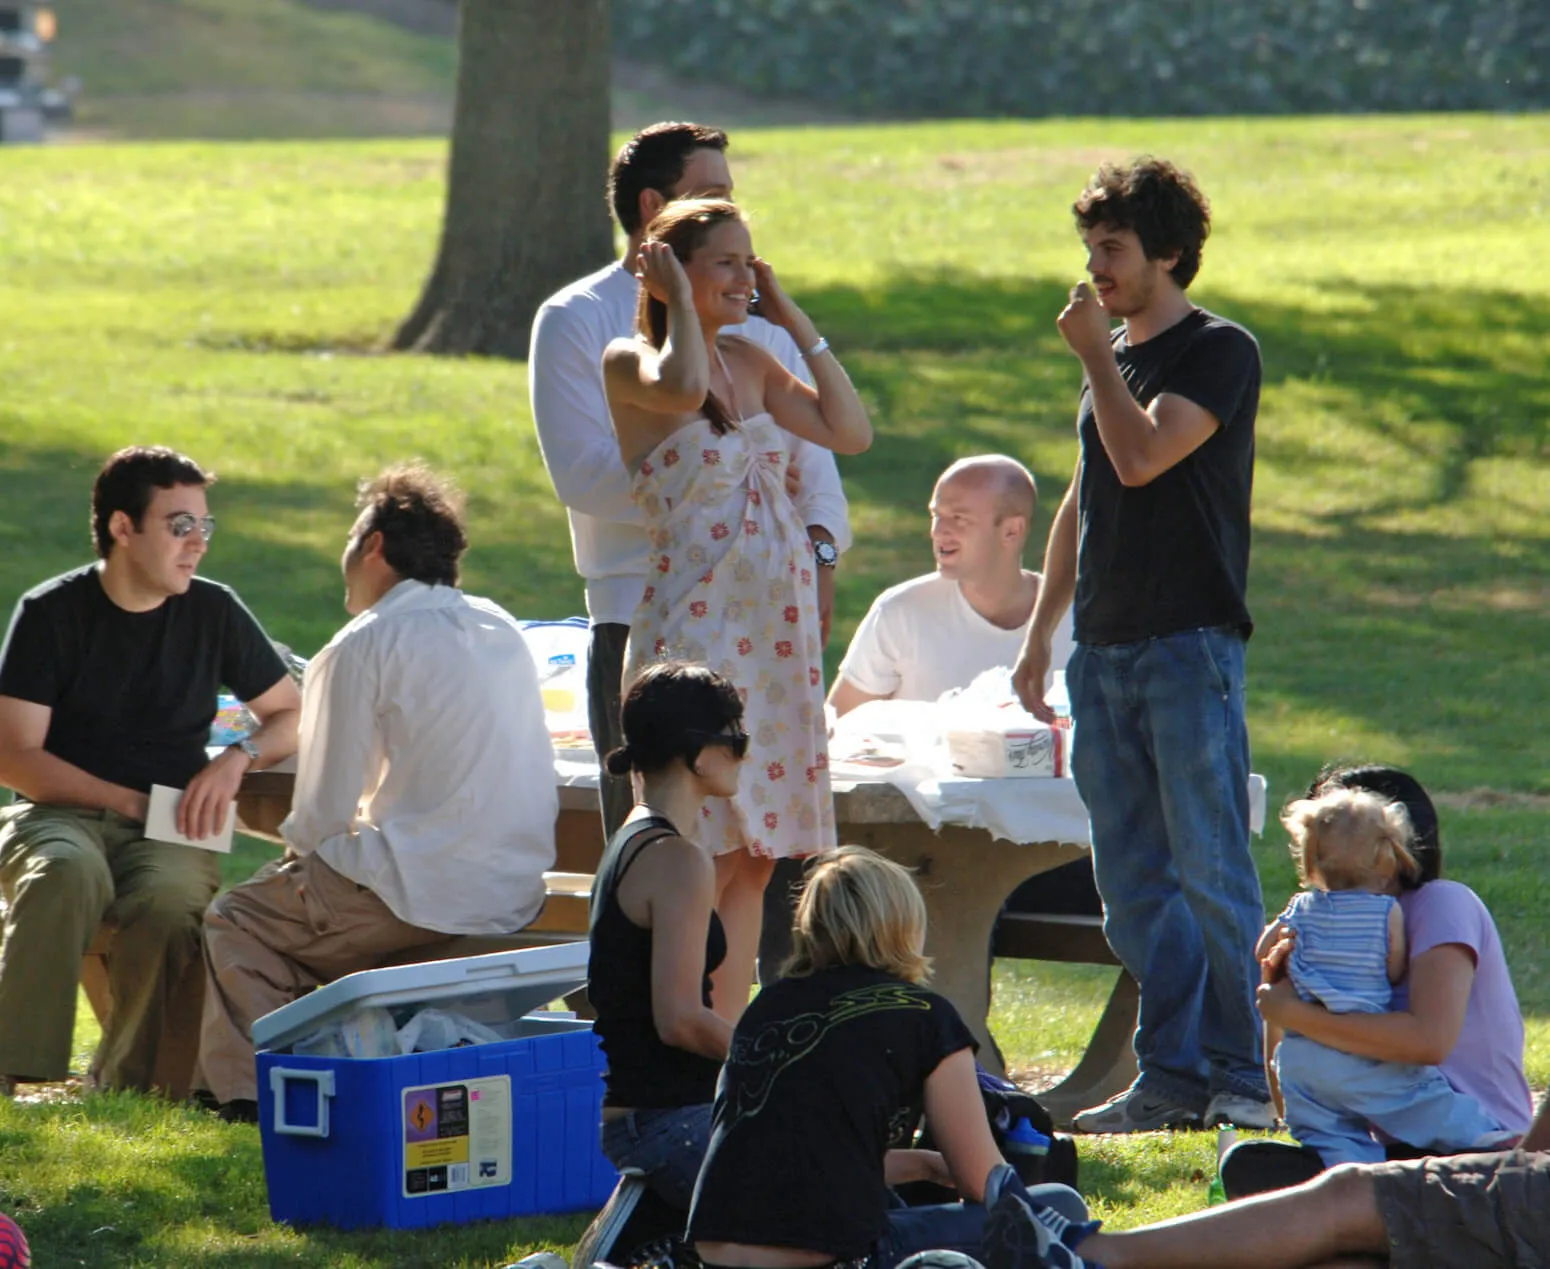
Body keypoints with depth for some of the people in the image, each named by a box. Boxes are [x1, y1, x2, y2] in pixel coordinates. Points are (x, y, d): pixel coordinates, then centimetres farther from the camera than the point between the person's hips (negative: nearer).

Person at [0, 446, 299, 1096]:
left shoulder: (214, 612, 9)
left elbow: (293, 718, 18)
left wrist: (238, 758, -5)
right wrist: (122, 800, -13)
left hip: (167, 828, 2)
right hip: (61, 812, -2)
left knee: (170, 902, -35)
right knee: (66, 873, -39)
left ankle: (127, 1088, -22)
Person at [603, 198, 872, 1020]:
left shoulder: (751, 363, 13)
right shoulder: (629, 363, -6)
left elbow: (851, 432, 6)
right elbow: (681, 388, -29)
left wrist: (793, 319, 8)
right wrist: (678, 300, -12)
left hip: (778, 630, 7)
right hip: (695, 623, -7)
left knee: (752, 856, 7)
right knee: (706, 852, -10)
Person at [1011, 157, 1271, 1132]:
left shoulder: (1220, 352, -6)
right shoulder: (1113, 353, 18)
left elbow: (1141, 456, -19)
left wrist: (1097, 354, -8)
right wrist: (1040, 634, 19)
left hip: (1190, 648, -7)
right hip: (1105, 650, 8)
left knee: (1211, 871, -7)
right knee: (1133, 885, 6)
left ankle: (1240, 1078, -1)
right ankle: (1171, 1077, 11)